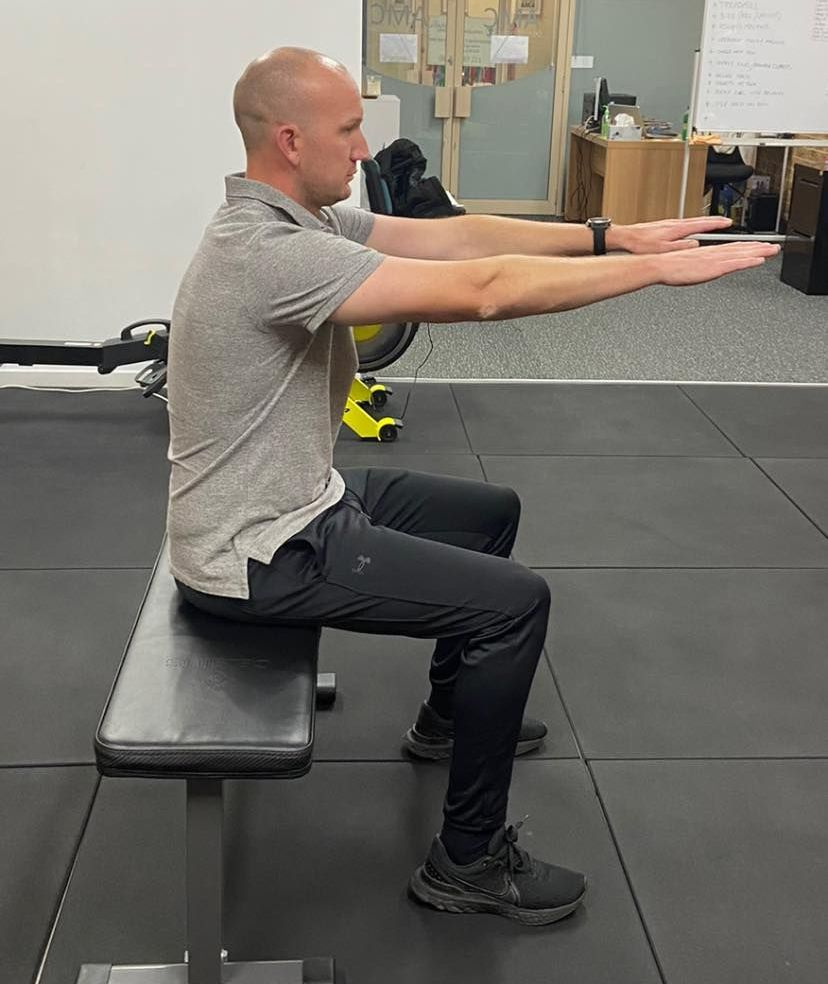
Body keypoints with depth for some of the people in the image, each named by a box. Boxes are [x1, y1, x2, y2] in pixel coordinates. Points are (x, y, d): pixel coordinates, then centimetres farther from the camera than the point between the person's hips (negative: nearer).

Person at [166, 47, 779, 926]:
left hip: (297, 498, 10)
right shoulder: (268, 252, -28)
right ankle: (470, 862, 2)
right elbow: (481, 291, -32)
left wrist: (611, 236, -5)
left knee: (490, 512, 21)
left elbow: (454, 238, 2)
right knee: (513, 601, -13)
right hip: (255, 551, -10)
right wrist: (657, 269, -24)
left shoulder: (298, 218, 4)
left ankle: (451, 715, 40)